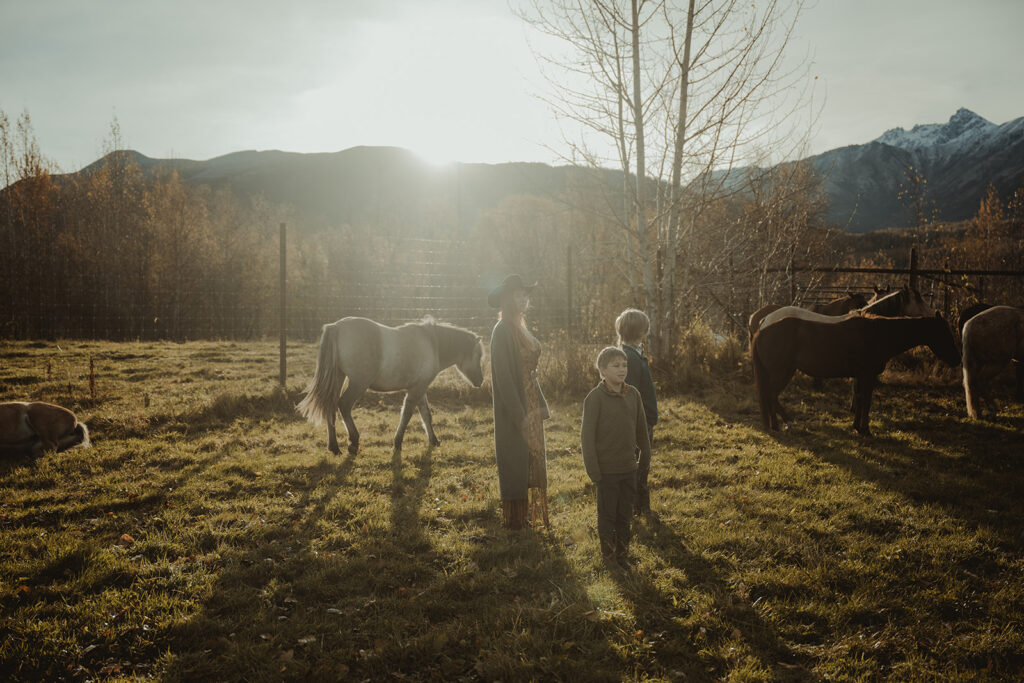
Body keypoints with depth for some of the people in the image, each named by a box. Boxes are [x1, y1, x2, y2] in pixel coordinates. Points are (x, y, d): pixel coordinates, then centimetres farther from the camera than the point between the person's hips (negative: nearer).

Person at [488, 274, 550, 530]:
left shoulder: (520, 328, 13)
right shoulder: (503, 331, -16)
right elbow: (503, 376, -21)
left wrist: (540, 406, 12)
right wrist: (519, 415, -23)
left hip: (529, 406, 9)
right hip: (514, 408, -9)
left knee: (529, 459, 15)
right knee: (515, 463, -1)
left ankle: (523, 516, 25)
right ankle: (514, 520, 10)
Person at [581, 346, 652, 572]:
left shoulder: (633, 394, 1)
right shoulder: (595, 398, -14)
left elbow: (640, 428, 12)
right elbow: (587, 435, -12)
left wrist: (646, 453, 17)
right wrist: (592, 469, -14)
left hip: (629, 467, 5)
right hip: (607, 469, -5)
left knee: (625, 515, 15)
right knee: (607, 515, 8)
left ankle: (623, 555, 29)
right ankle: (609, 557, 23)